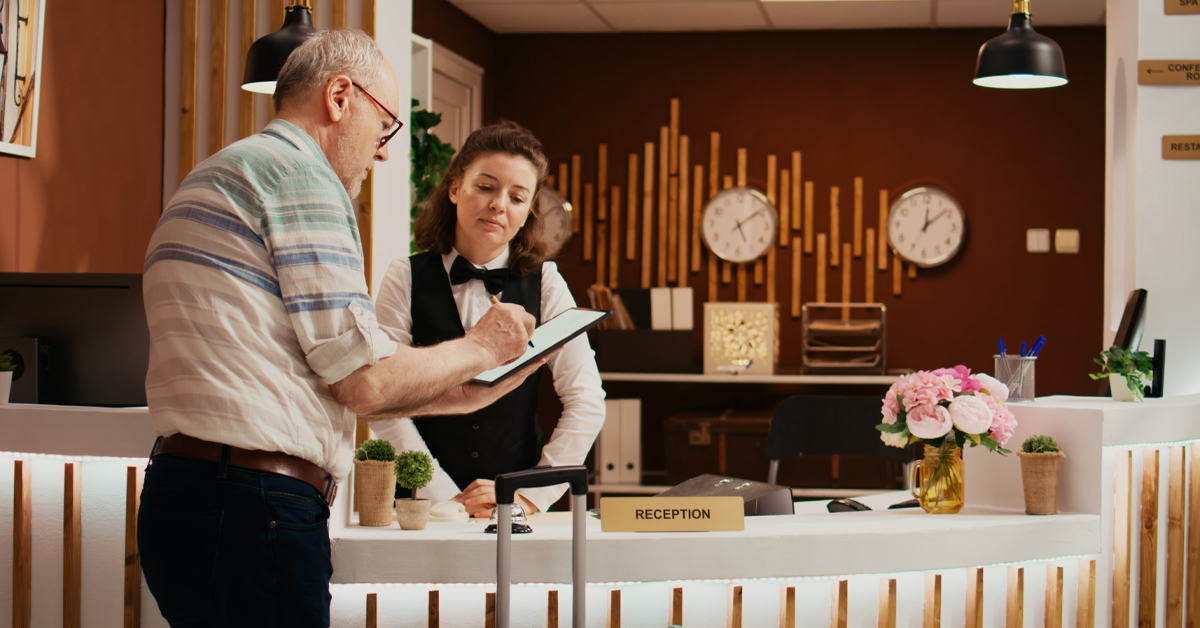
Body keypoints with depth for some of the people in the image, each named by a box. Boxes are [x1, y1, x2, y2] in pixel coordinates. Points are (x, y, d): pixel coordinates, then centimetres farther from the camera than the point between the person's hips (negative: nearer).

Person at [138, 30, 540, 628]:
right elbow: (364, 380, -11)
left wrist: (459, 396, 26)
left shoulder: (212, 180, 24)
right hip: (251, 510, -10)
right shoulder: (299, 172, -7)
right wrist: (481, 348, 6)